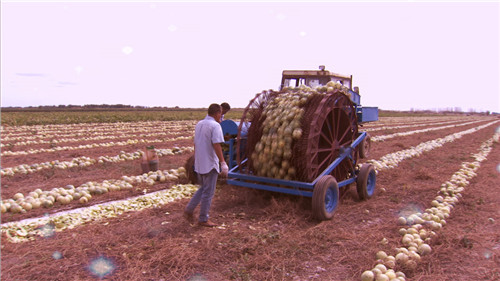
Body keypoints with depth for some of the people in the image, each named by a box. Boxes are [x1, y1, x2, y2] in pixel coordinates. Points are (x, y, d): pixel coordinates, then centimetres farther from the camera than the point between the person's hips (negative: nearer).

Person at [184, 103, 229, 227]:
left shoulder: (199, 124, 11)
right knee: (208, 192, 4)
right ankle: (203, 219, 13)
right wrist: (223, 163, -21)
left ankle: (188, 210, 19)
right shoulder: (215, 126, -14)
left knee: (203, 189, 23)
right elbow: (216, 145, -22)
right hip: (210, 164, -8)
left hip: (199, 164, 8)